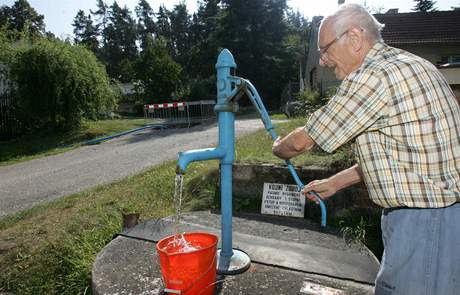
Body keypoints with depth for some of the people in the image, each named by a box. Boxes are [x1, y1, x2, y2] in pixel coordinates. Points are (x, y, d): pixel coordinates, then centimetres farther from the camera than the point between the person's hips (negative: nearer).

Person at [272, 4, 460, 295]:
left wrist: (278, 148, 10)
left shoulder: (373, 76, -20)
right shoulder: (406, 65, 12)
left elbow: (302, 141, -13)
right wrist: (334, 183, 21)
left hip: (423, 222, -9)